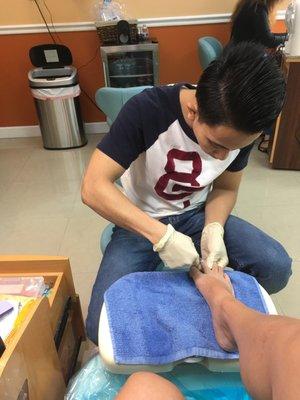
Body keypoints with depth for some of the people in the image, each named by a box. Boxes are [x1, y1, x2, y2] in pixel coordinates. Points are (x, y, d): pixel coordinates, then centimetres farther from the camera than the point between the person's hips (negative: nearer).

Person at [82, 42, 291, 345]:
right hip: (141, 222, -3)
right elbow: (93, 187, -28)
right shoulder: (146, 111, -28)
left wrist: (213, 229, -19)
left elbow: (226, 189, 1)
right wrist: (161, 235, -37)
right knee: (103, 327, -19)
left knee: (276, 267, -17)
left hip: (196, 215, 4)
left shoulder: (241, 128, -13)